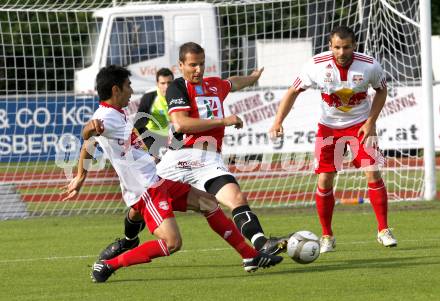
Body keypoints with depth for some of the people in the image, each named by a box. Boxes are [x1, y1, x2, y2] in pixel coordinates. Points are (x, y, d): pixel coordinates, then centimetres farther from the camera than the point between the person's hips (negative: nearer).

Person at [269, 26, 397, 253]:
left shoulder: (369, 66, -19)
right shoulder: (317, 65, -20)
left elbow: (381, 90, 1)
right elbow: (294, 91, -8)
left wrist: (371, 122, -9)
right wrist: (278, 121, -18)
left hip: (360, 125, -1)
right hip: (329, 126, 1)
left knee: (373, 175, -13)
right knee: (324, 181, -5)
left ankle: (383, 231, 1)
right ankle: (327, 237, 11)